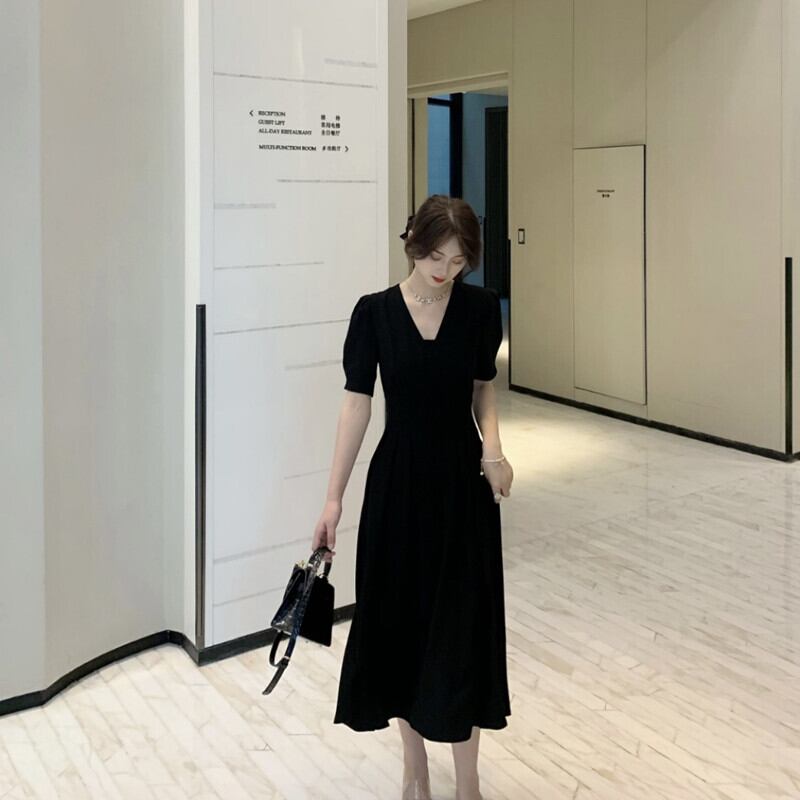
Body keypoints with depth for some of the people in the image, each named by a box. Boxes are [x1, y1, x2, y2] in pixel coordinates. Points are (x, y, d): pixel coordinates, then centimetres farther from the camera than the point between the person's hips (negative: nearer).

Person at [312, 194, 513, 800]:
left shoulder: (482, 308, -3)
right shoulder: (375, 312, -6)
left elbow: (483, 387, 9)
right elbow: (357, 403, -5)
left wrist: (492, 443, -11)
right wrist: (334, 496, -8)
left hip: (463, 478, 0)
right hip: (397, 478, 0)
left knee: (462, 623, 2)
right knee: (399, 619, 8)